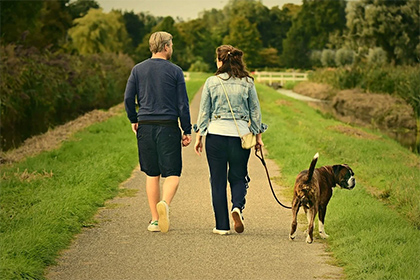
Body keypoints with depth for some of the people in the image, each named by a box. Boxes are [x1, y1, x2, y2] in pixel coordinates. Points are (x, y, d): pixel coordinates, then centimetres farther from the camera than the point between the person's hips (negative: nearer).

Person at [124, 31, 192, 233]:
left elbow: (128, 98, 2)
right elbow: (182, 103, -3)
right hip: (168, 126, -3)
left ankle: (155, 220, 10)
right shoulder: (175, 71, -2)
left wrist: (134, 120, 18)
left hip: (145, 126, 3)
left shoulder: (138, 70, 6)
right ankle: (165, 203, -28)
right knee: (172, 173, 1)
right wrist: (187, 131, 3)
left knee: (152, 175, 10)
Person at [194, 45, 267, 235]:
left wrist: (199, 136, 10)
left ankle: (222, 225, 7)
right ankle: (238, 207, -14)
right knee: (238, 177, 15)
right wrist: (258, 136, 15)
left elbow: (204, 112, 2)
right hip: (240, 134, 1)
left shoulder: (211, 82, -2)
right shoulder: (247, 82, 2)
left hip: (216, 134, -1)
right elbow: (255, 110, 6)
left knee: (218, 180, 7)